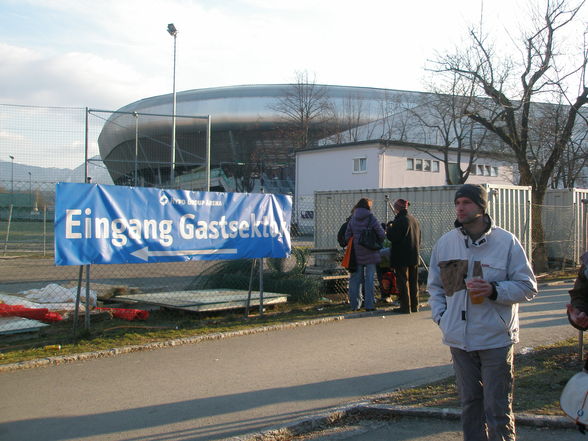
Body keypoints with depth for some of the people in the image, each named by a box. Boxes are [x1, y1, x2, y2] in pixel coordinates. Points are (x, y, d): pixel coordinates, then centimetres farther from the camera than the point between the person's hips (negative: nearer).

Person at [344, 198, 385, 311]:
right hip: (370, 253, -3)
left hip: (356, 254, 3)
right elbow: (381, 234, -10)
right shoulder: (371, 218, -8)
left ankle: (355, 304, 10)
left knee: (355, 278, 9)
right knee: (369, 278, 4)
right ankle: (369, 304, 5)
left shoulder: (352, 219, 3)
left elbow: (347, 237, 3)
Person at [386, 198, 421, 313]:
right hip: (414, 256, 8)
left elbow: (392, 237, -19)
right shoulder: (414, 220, 12)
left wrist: (389, 228, -1)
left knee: (402, 282, -2)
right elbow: (419, 239, 18)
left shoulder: (399, 220, -16)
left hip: (401, 258, -8)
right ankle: (414, 306, 18)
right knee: (413, 282, 13)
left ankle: (405, 307, -2)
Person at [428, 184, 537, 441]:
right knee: (469, 403, 16)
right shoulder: (445, 243, 5)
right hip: (459, 339, 4)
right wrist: (440, 316, 3)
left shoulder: (506, 242, -6)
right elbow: (435, 286, 16)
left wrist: (494, 291, -18)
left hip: (496, 339, -4)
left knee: (498, 409, 1)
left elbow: (528, 287, -4)